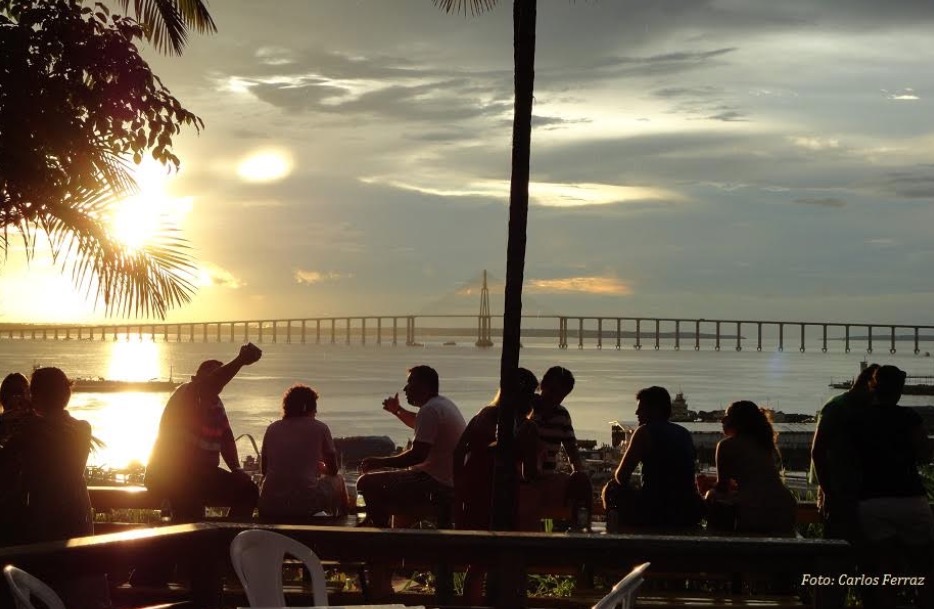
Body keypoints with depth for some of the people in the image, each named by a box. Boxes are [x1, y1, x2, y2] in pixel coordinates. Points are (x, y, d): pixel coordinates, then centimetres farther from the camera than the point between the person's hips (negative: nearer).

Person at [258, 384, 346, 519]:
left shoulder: (272, 428, 10)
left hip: (269, 508, 3)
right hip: (306, 505, -3)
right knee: (337, 481, 27)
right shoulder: (320, 428, 3)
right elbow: (333, 470, 12)